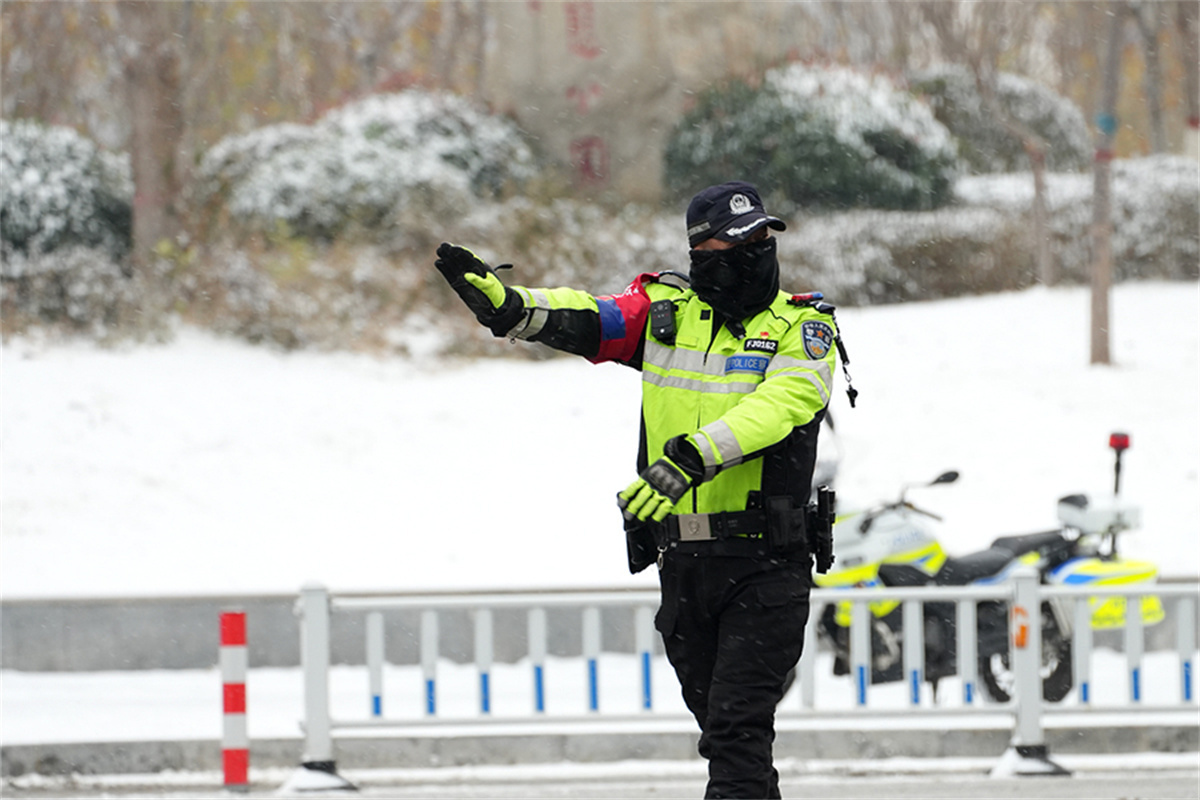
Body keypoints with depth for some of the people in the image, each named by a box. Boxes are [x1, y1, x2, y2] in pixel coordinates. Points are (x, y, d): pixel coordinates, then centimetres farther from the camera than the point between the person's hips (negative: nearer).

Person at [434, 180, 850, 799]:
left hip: (766, 567, -4)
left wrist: (691, 459, -34)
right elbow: (588, 320, -7)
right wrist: (509, 307, -29)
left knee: (736, 731, -13)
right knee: (724, 730, 13)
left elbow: (780, 400, -19)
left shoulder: (802, 325, 0)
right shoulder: (667, 309, 9)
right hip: (683, 562, 4)